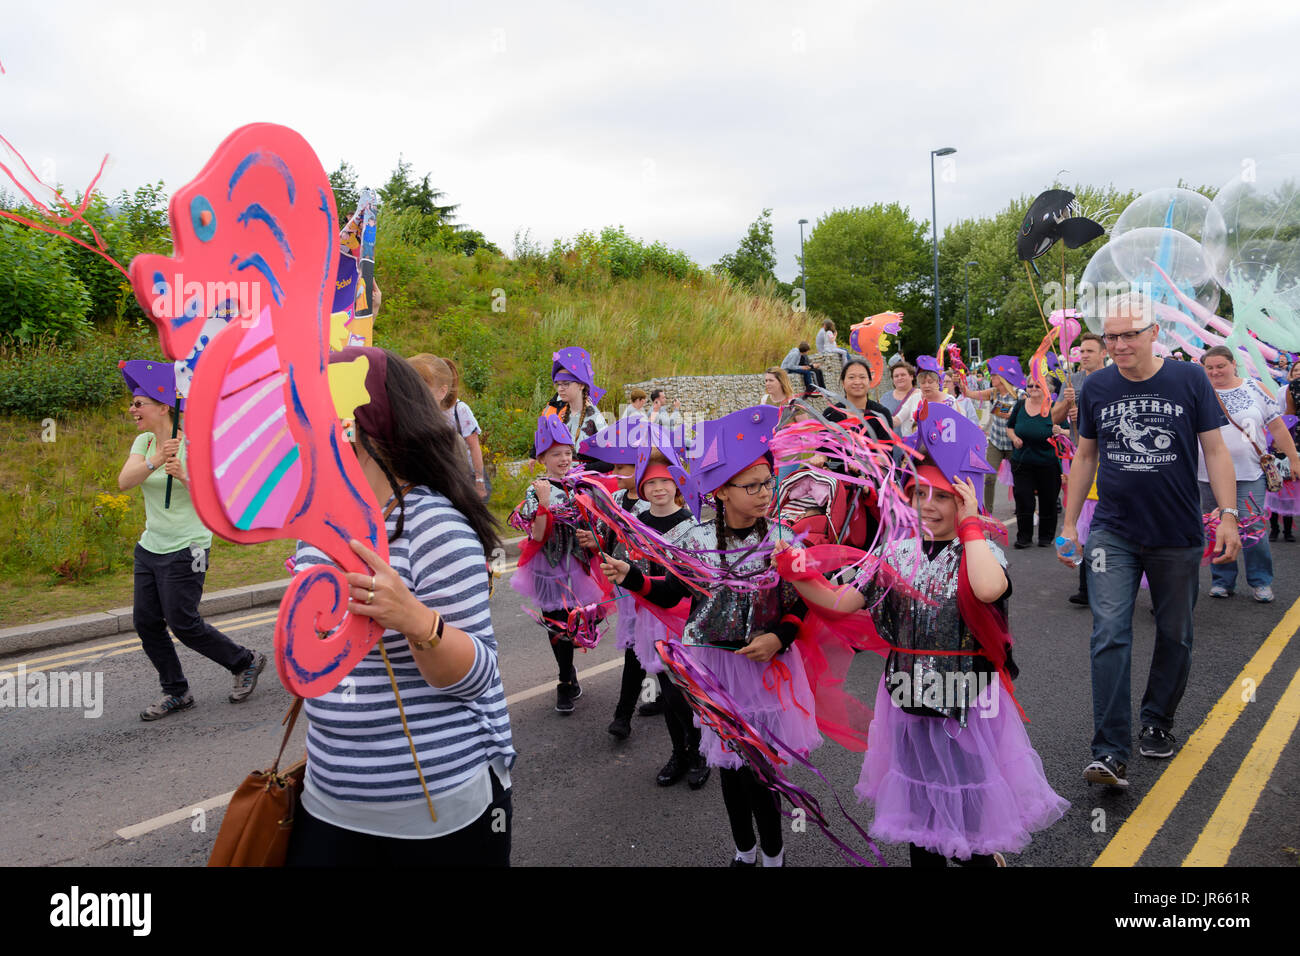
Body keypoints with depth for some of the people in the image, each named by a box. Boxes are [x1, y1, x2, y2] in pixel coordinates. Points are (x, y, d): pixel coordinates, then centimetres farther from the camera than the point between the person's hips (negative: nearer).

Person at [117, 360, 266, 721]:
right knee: (145, 622, 7)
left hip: (185, 549, -7)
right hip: (149, 547, 7)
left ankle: (246, 662, 16)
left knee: (183, 623, -5)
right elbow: (124, 481, -13)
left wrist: (184, 477, -35)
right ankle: (176, 693, 22)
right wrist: (154, 462, -30)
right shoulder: (143, 442, 5)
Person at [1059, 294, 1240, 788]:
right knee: (1109, 635, -10)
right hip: (1113, 533, 0)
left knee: (1174, 635, 12)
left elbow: (1215, 450, 1)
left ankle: (1158, 723, 34)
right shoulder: (1096, 387, 1)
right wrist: (1069, 524, 9)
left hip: (1178, 535, 0)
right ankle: (1110, 753, -10)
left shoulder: (1189, 380, -3)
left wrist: (1228, 515, -7)